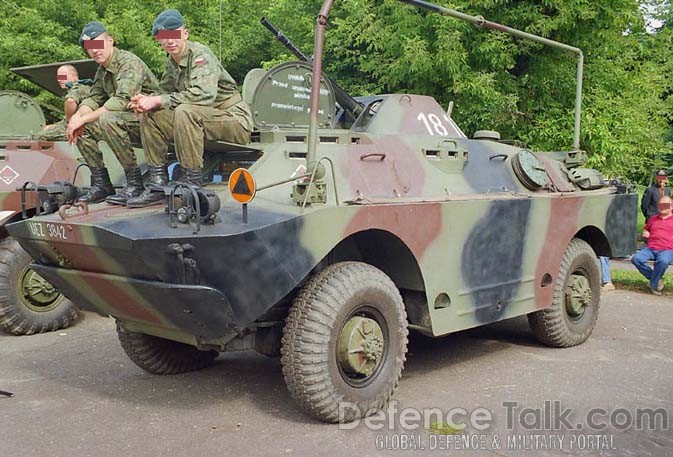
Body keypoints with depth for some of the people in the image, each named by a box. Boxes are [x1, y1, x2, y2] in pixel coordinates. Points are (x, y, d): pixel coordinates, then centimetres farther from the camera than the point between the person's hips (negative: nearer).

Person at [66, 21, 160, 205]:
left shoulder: (129, 62, -16)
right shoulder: (102, 70, 13)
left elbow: (122, 101, -28)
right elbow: (94, 98, 12)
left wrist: (84, 118, -26)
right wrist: (78, 116, -11)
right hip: (127, 118, 9)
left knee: (108, 119, -33)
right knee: (82, 128, -2)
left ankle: (135, 182, -24)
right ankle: (101, 184, 2)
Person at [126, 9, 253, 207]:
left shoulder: (200, 54, -15)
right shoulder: (171, 61, 9)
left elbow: (205, 94, -31)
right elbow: (165, 92, 14)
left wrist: (158, 101, -27)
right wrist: (146, 100, -10)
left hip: (235, 119, -8)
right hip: (201, 118, 8)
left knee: (185, 111, -33)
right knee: (149, 116, -3)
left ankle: (193, 183, -27)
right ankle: (158, 184, -2)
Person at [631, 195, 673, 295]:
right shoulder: (653, 219, 26)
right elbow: (645, 228, 45)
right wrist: (645, 232, 20)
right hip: (650, 248, 4)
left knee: (663, 261, -40)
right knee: (636, 258, -26)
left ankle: (653, 284, -17)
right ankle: (657, 278, -11)